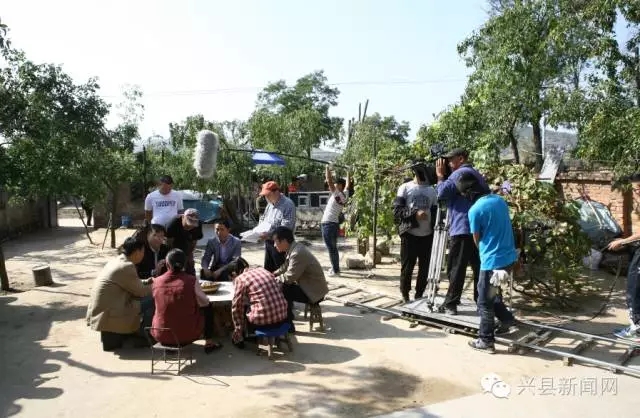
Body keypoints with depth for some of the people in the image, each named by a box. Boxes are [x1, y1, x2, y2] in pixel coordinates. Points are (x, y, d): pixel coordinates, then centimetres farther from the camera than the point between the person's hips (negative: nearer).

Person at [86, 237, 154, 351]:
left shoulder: (117, 260, 9)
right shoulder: (127, 266, -19)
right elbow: (141, 291, -10)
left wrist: (148, 281, 14)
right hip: (107, 315, -10)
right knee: (152, 300, -10)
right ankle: (143, 336, 6)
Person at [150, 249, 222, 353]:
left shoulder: (156, 282, -8)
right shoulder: (191, 280, -17)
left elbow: (160, 304, 8)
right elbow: (204, 302, -6)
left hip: (161, 336, 3)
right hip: (187, 335, -2)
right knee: (208, 307, 21)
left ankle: (170, 345, 35)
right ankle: (209, 343, 24)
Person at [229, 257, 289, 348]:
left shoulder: (240, 278, -5)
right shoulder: (263, 269, 11)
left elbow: (236, 307, 1)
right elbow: (279, 288, 18)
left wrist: (238, 330, 15)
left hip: (263, 321, -6)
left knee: (242, 310, 23)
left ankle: (239, 339, 35)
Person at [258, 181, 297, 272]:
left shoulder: (287, 204, -15)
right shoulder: (270, 204, 14)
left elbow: (286, 227, -24)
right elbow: (263, 219, 25)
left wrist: (269, 234, -30)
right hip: (268, 243, 9)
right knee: (268, 270, 14)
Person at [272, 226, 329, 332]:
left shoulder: (297, 254, -27)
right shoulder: (293, 249, 3)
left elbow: (289, 277, -25)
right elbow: (284, 268, 16)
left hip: (314, 292, -10)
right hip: (309, 287, 10)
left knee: (282, 290, -17)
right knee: (281, 285, 12)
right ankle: (288, 315, 26)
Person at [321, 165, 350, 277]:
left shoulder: (337, 194, -14)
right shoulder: (344, 194, 7)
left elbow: (329, 181, -21)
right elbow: (347, 185, 27)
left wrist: (327, 168, -10)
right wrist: (348, 174, 37)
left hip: (328, 224, -9)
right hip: (335, 223, 9)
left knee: (331, 248, -6)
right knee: (333, 247, 17)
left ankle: (335, 270, -4)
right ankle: (335, 268, 26)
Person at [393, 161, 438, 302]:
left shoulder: (432, 190, 14)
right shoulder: (405, 188, 1)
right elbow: (397, 211, -7)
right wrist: (415, 214, -19)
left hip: (427, 235, 4)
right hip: (409, 234, -4)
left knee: (425, 268, 6)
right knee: (407, 267, 1)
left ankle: (419, 296, 20)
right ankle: (405, 295, 18)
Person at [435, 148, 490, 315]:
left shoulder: (460, 173, -6)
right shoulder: (476, 174, 23)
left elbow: (442, 193, -14)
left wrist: (440, 176, -1)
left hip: (463, 228, -9)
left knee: (456, 268, -5)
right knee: (479, 266, 9)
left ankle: (450, 304, -2)